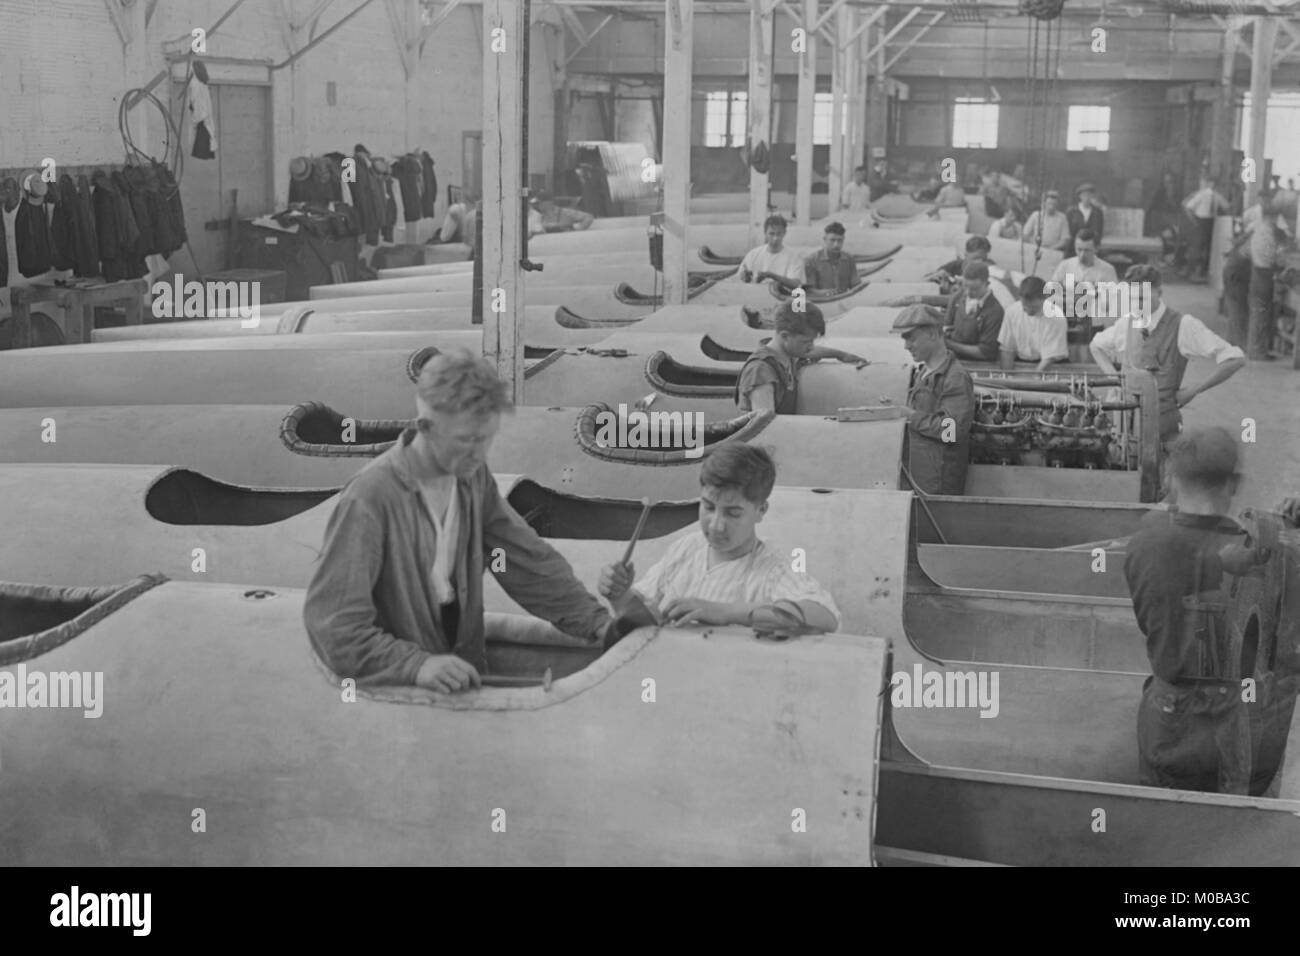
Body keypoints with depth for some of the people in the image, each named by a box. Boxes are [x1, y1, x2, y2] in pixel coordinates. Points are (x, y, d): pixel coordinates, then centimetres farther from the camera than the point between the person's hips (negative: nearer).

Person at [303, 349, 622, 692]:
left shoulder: (474, 477, 1)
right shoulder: (369, 499, -19)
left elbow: (528, 560, 8)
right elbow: (333, 623, -20)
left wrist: (599, 623, -2)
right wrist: (417, 664, -31)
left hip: (464, 678, 6)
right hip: (396, 694, -6)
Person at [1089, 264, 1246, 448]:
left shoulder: (1182, 325, -7)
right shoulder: (1125, 324, 7)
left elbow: (1236, 359, -9)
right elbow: (1095, 346, 29)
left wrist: (1192, 391, -9)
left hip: (1162, 417, -4)